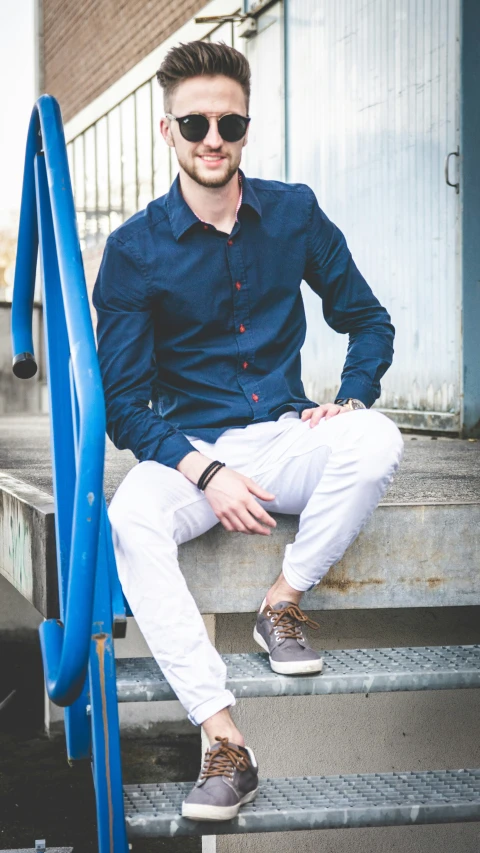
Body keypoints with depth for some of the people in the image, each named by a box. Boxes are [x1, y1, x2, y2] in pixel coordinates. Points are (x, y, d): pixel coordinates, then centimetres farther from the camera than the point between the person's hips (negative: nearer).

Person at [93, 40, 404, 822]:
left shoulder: (294, 213, 4)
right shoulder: (135, 250, -3)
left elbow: (369, 321, 14)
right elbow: (123, 400, -4)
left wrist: (350, 401, -7)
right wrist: (205, 472, -20)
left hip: (287, 440, 2)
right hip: (190, 448, -1)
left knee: (379, 439, -32)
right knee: (130, 520, -35)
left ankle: (283, 603, -12)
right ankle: (225, 744, -35)